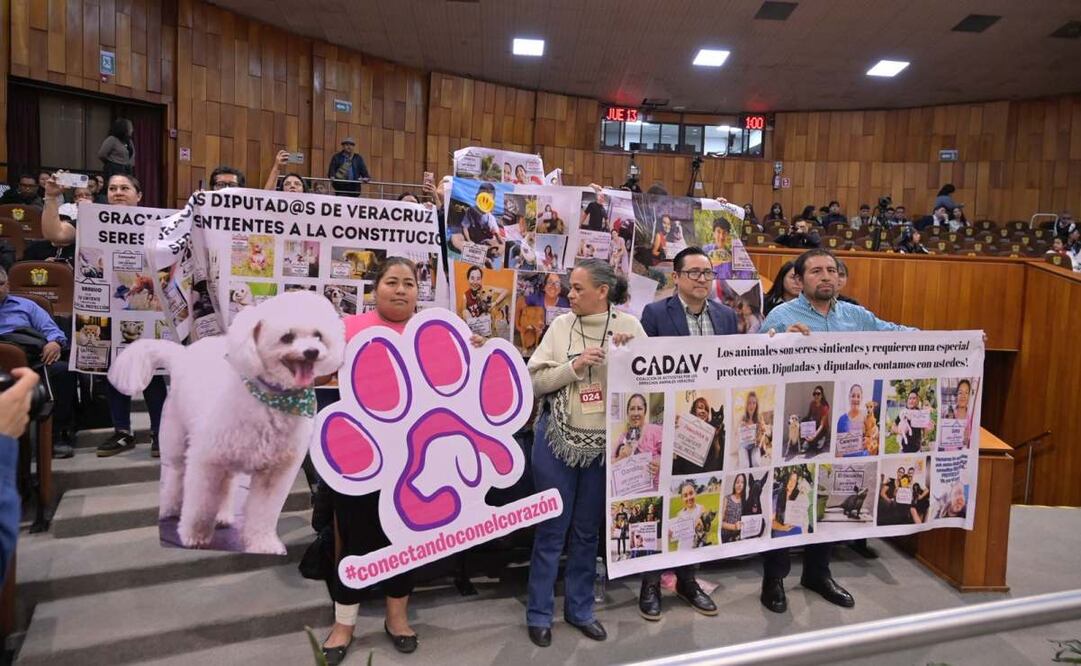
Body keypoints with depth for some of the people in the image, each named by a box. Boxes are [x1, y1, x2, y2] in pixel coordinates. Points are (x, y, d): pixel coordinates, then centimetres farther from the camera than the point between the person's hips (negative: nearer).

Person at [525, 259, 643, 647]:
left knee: (588, 531, 15)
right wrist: (574, 367, -18)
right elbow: (536, 381, -5)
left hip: (606, 443, 1)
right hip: (557, 439, -1)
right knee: (552, 529, 7)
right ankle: (539, 613, 22)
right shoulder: (561, 326, -2)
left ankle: (580, 609, 31)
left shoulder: (628, 326, 0)